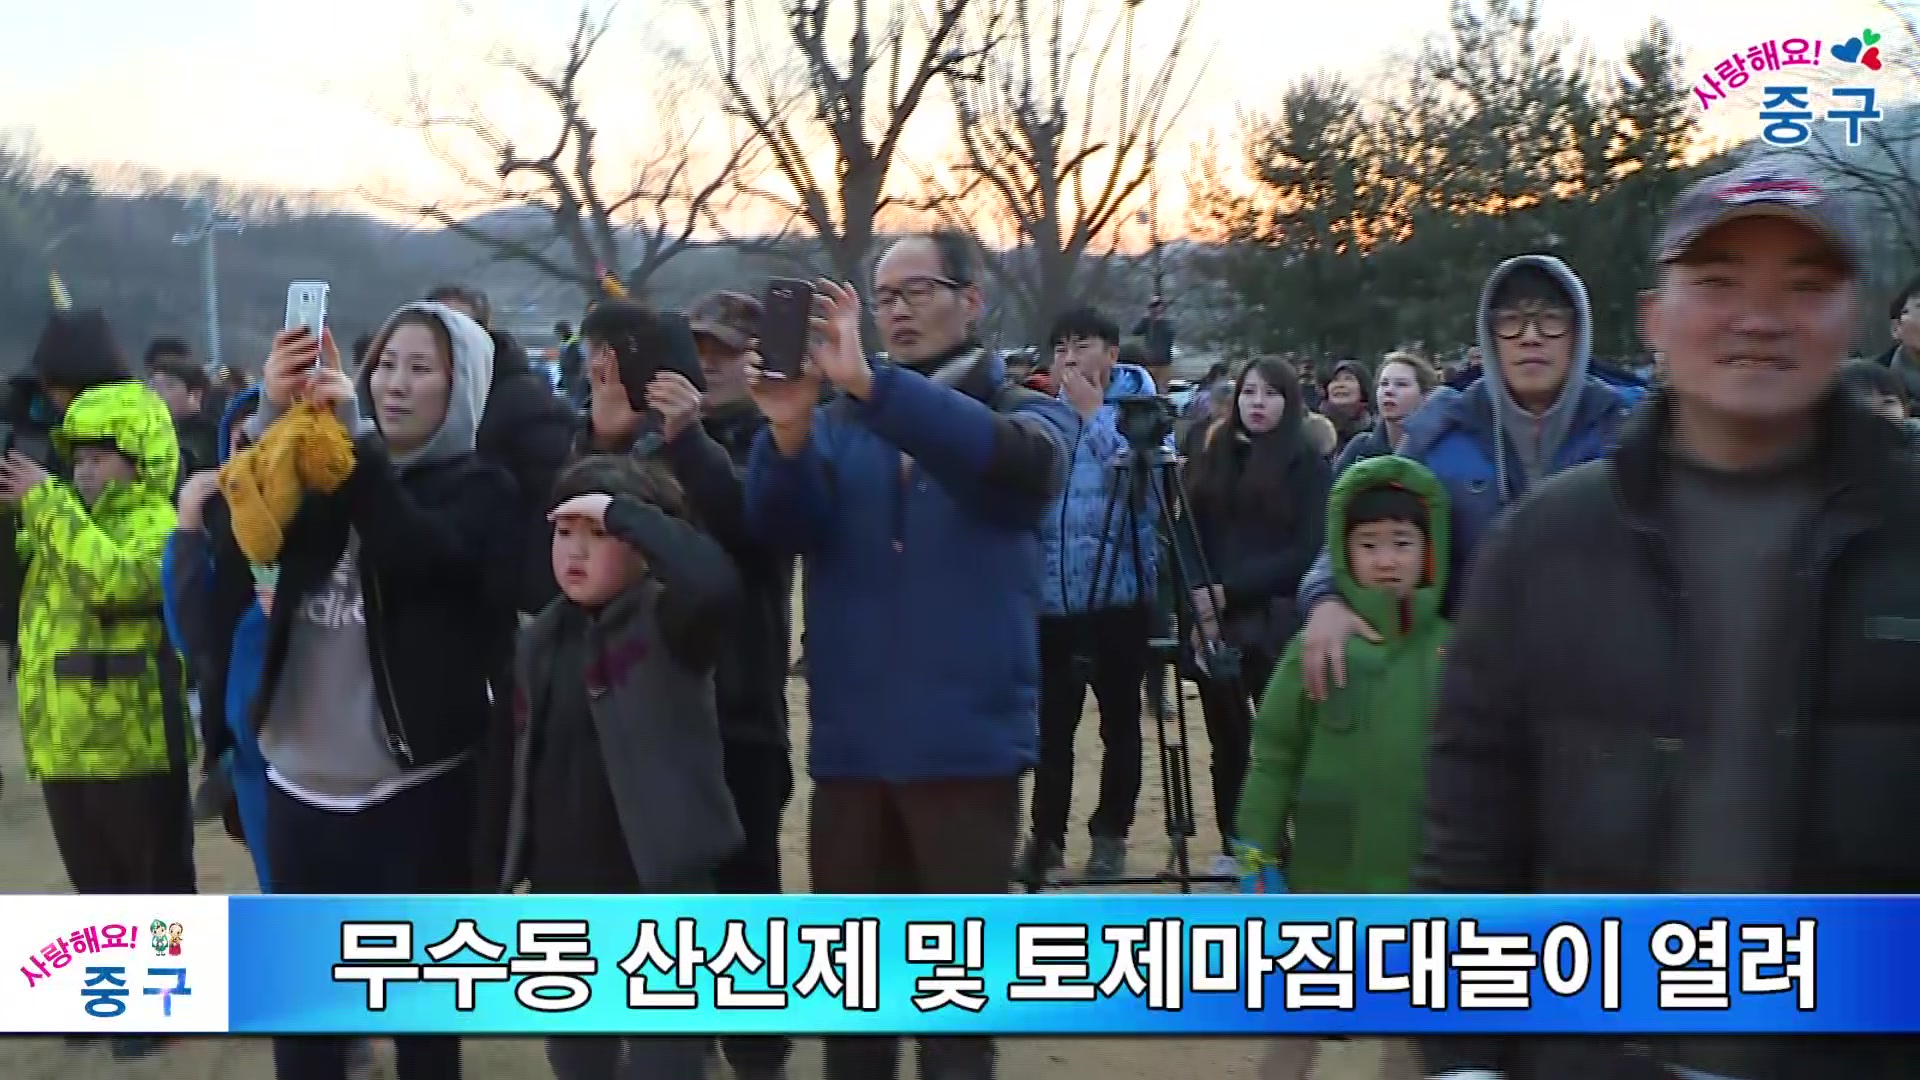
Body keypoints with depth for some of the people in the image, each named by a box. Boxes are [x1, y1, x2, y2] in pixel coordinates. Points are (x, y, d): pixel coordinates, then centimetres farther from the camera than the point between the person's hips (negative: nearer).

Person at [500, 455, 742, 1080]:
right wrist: (504, 874, 13)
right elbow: (524, 762, 13)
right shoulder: (543, 640, 8)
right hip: (564, 891, 6)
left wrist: (622, 511, -25)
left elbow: (713, 581, -34)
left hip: (660, 886, -6)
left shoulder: (667, 623, -10)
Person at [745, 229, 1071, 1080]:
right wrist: (788, 432, -27)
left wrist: (870, 381, -33)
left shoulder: (1028, 415, 4)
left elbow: (1016, 460, -21)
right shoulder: (839, 421, 11)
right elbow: (779, 525, -6)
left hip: (965, 743, -3)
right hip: (849, 746, 3)